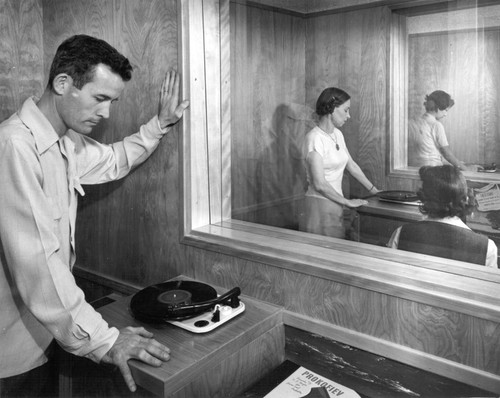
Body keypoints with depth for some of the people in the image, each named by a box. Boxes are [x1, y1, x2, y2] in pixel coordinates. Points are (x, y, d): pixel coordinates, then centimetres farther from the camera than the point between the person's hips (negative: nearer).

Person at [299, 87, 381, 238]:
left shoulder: (337, 134, 8)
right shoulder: (315, 138, -17)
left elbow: (351, 165, 18)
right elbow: (320, 184, -20)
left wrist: (374, 190, 18)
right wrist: (348, 202, -10)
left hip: (335, 206, 8)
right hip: (320, 207, -8)